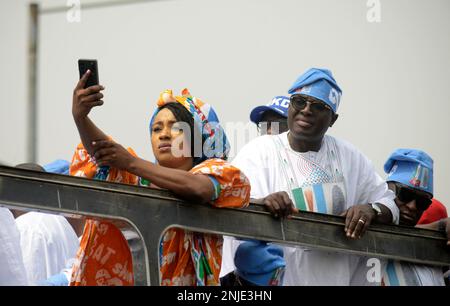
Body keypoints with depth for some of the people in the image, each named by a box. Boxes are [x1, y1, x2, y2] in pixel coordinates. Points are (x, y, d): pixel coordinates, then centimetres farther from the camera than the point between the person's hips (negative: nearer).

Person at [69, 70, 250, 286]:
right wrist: (80, 118, -21)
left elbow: (197, 188, -16)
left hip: (183, 279, -3)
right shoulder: (139, 178, 14)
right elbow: (101, 151, -4)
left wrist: (132, 164, -18)